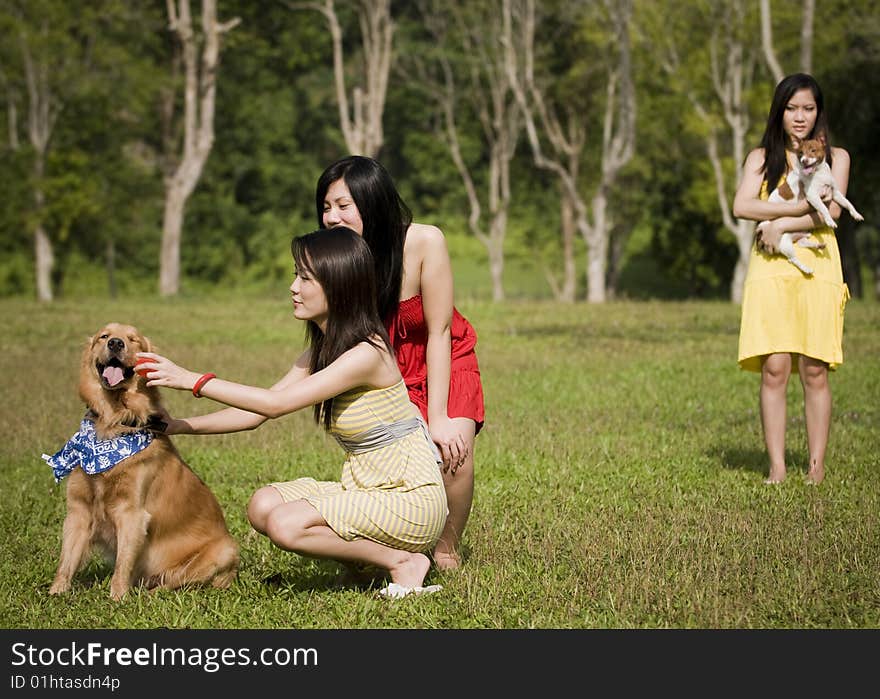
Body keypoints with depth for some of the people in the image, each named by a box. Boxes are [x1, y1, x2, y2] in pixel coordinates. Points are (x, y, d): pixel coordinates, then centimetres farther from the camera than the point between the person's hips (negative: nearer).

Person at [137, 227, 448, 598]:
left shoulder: (367, 354, -21)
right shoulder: (319, 353, 8)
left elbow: (275, 404, -24)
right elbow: (256, 414, 8)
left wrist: (192, 380, -21)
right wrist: (179, 426, -2)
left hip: (411, 500, -9)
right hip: (364, 490, 9)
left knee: (285, 524, -23)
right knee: (263, 505, -9)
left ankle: (403, 561, -7)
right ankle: (371, 551, 5)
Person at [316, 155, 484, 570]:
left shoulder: (425, 243, -26)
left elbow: (438, 333, -20)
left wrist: (438, 418, -23)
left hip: (445, 363, -2)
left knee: (452, 447, -27)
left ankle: (448, 551, -2)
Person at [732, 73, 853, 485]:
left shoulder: (835, 157, 11)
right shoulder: (761, 158, 13)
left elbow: (832, 211, -4)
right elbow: (742, 206, -4)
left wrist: (780, 224, -10)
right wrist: (803, 207, -11)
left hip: (817, 268, 0)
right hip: (771, 269, 0)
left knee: (814, 371, -2)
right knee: (774, 369, -6)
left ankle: (816, 466, 3)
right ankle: (776, 467, -4)